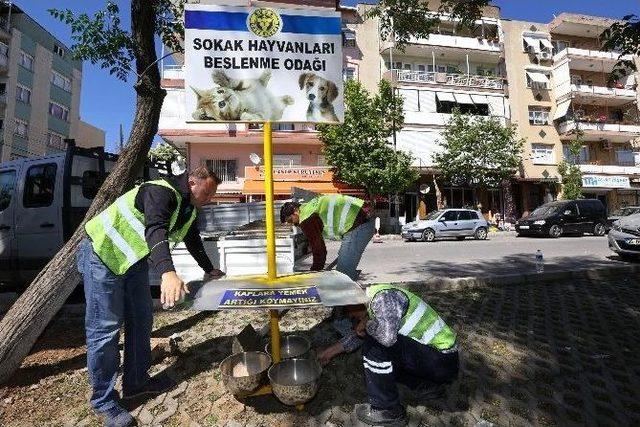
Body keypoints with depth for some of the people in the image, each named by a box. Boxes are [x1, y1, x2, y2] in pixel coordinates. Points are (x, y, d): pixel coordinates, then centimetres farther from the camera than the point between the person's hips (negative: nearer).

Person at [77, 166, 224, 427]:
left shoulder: (189, 210, 3)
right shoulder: (162, 192, -27)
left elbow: (193, 241, 17)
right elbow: (155, 231, -44)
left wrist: (210, 270, 24)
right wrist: (168, 273, -58)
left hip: (134, 259, 9)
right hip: (102, 253, -9)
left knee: (141, 320, 10)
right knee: (105, 329, -6)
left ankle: (137, 382, 26)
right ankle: (104, 402, 9)